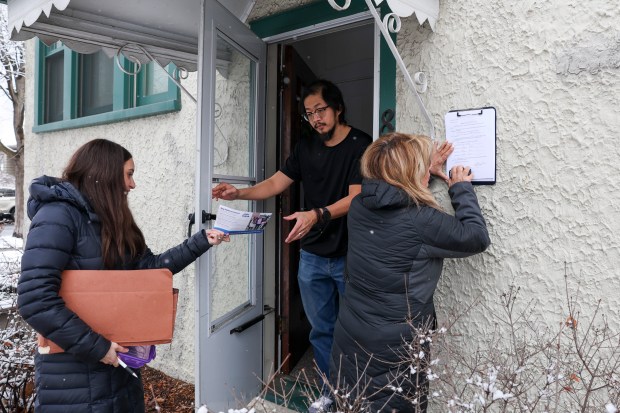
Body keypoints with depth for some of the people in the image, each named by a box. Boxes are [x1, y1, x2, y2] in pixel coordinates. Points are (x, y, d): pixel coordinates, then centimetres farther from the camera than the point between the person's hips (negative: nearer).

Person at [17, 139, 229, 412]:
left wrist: (201, 242, 7)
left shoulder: (110, 222, 10)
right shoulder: (58, 216, -17)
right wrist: (95, 346, -22)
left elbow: (151, 266, 10)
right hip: (74, 367, -8)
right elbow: (35, 300, -24)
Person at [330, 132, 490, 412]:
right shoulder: (420, 220, -21)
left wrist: (428, 170, 23)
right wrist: (461, 188, 2)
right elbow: (477, 238, -8)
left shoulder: (358, 206, -2)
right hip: (395, 351, -6)